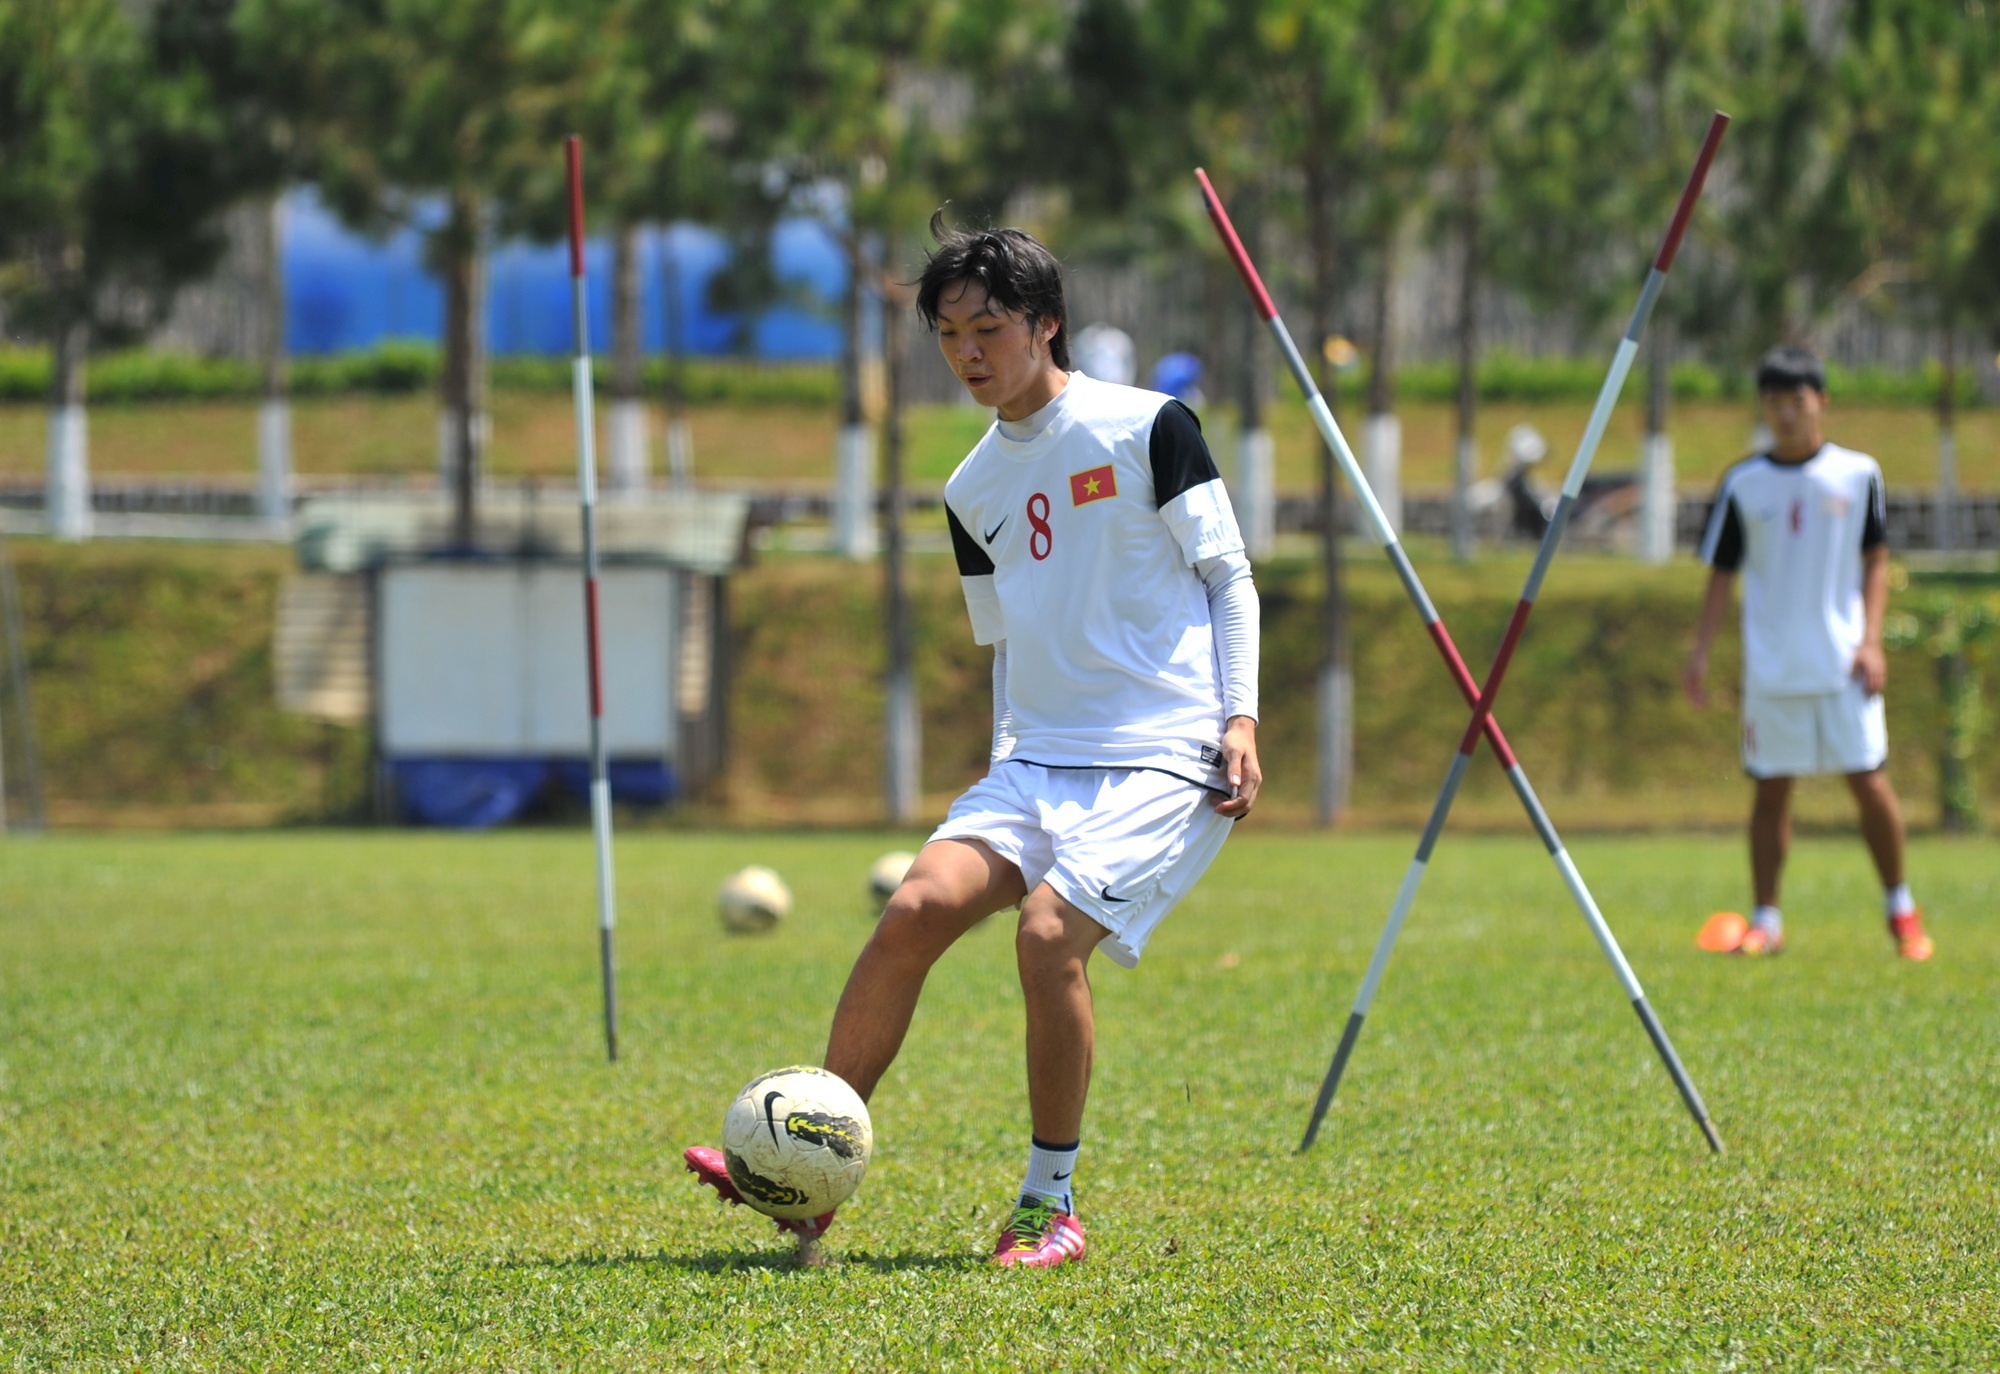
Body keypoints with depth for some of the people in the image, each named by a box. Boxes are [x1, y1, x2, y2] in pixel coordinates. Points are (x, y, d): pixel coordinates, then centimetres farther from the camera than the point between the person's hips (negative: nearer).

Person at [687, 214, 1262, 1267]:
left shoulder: (1147, 428, -3)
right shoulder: (972, 491, 15)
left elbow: (1228, 578, 0)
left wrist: (1240, 720, -10)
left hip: (1160, 759, -5)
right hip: (1037, 756, 5)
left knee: (1049, 934, -25)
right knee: (919, 906, -18)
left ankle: (1051, 1204, -9)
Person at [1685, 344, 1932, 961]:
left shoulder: (1857, 473, 2)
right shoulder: (1743, 484, 4)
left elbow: (1876, 561, 7)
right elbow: (1722, 574, 9)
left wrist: (1871, 641, -3)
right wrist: (1700, 652, 1)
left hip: (1842, 664, -1)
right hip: (1770, 669, 1)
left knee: (1869, 782, -5)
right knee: (1771, 789, 2)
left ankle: (1900, 908, 12)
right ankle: (1765, 920, 10)